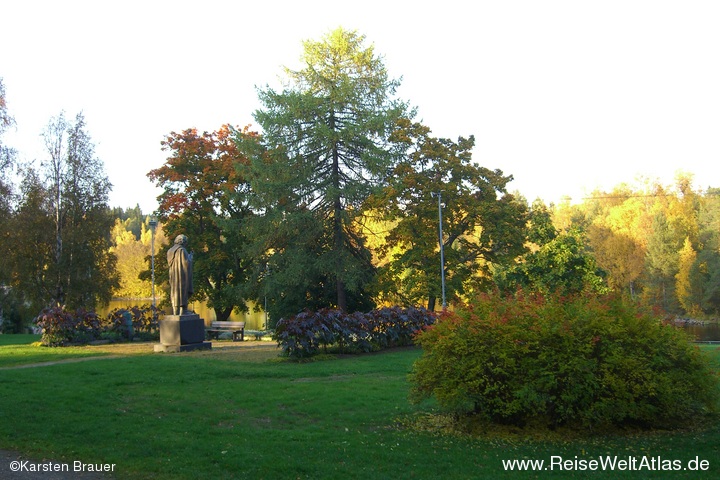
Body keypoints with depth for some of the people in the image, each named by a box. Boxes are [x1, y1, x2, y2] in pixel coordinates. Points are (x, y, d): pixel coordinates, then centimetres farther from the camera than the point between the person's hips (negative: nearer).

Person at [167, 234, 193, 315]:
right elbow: (186, 263, -17)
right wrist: (190, 257, 5)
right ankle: (182, 312, -9)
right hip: (182, 275, -7)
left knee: (175, 293, 9)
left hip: (173, 276, 7)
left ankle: (175, 313, 5)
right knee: (183, 293, -5)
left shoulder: (170, 251, 11)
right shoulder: (182, 250, -12)